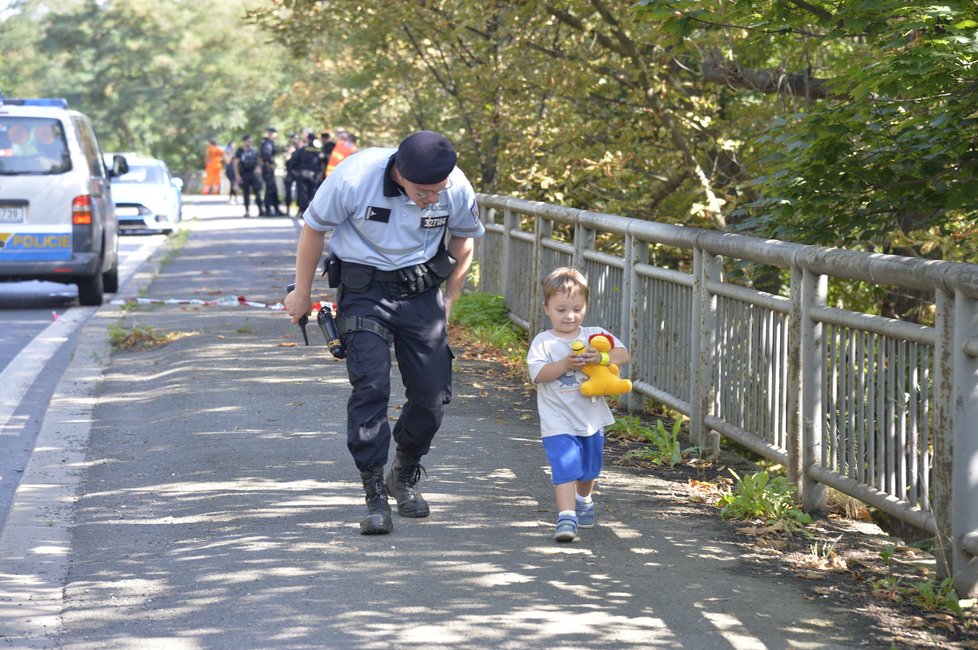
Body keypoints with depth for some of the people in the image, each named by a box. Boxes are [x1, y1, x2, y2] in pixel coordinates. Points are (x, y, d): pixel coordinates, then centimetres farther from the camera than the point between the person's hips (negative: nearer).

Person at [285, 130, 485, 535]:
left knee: (433, 393, 0)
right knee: (370, 386, -17)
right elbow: (313, 228, -6)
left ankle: (404, 478, 24)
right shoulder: (353, 179, -24)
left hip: (421, 290, 3)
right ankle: (375, 495, -10)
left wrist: (448, 300, 14)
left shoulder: (457, 189, -15)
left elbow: (464, 239, 9)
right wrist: (302, 293, 4)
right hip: (364, 288, -3)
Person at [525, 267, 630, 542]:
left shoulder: (595, 336, 1)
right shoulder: (543, 342, -7)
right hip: (558, 423, -4)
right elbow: (538, 373, -18)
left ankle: (584, 500, 49)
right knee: (566, 467, -19)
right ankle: (566, 516, -23)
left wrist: (601, 358, -28)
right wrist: (566, 364, -30)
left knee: (589, 470, 22)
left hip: (592, 418, 4)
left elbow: (623, 354, -9)